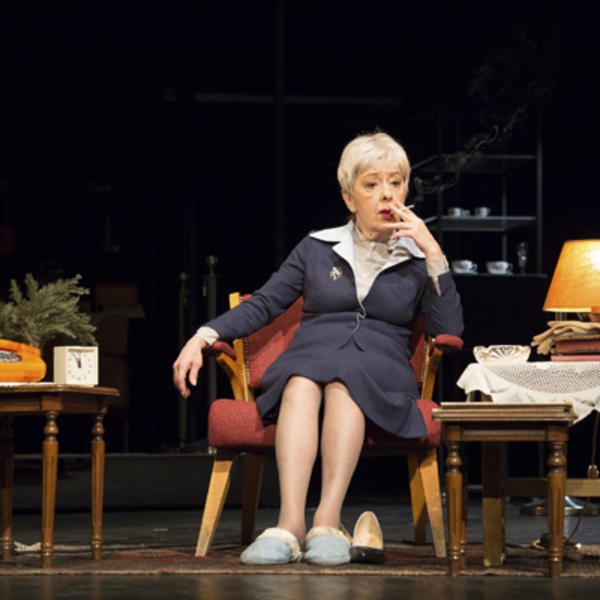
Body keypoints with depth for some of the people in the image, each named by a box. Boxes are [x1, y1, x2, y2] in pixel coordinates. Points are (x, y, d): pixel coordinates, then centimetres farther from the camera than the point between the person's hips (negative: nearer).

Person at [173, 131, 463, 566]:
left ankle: (327, 522, -49)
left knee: (343, 378, -38)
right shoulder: (317, 248, 19)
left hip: (380, 371, -1)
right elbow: (263, 305, 16)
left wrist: (434, 253, 0)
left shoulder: (416, 260, 18)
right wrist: (204, 337, 1)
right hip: (311, 354, 1)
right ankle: (290, 524, -52)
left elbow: (450, 331, 5)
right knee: (305, 380, -37)